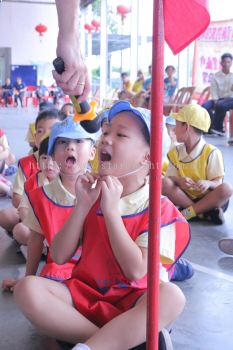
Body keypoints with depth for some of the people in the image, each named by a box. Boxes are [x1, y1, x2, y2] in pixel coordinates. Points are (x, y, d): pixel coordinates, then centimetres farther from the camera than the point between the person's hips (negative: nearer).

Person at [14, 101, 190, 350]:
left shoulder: (158, 207, -6)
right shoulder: (93, 193, 7)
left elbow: (136, 271, -18)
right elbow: (59, 257, 0)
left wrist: (111, 210, -20)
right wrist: (83, 205, -11)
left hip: (130, 302, -3)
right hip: (85, 295, 4)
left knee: (171, 295, -35)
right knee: (27, 288, -24)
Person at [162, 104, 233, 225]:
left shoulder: (211, 152, -10)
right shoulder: (175, 152, 4)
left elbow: (217, 183, -11)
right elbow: (170, 177, -2)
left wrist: (208, 183, -34)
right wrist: (179, 180, -25)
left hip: (208, 199, -3)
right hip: (186, 197, 3)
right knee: (164, 183, -22)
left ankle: (187, 213, -29)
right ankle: (205, 212, -27)